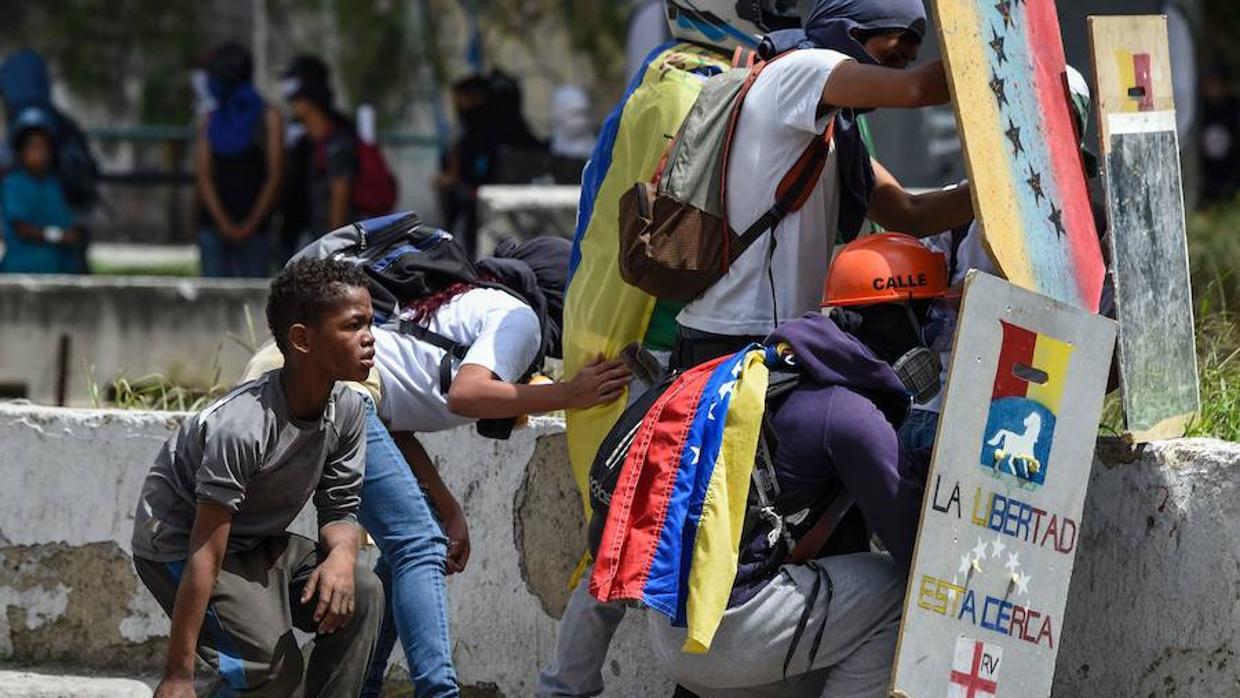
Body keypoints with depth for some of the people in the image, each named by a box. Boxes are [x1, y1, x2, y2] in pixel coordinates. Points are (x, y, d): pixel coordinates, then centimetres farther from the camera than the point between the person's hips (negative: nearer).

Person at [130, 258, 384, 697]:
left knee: (361, 595, -11)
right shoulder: (240, 427, -33)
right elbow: (206, 556, -32)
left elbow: (340, 511, 1)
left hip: (257, 544, 8)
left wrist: (342, 554, -26)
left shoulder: (348, 410, -11)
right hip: (177, 544, -8)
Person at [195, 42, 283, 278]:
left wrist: (251, 224, -10)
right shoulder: (211, 121, 10)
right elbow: (203, 176, 5)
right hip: (215, 226, 3)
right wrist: (224, 223, -8)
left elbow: (274, 176, -3)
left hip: (254, 228, -3)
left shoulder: (267, 118, 1)